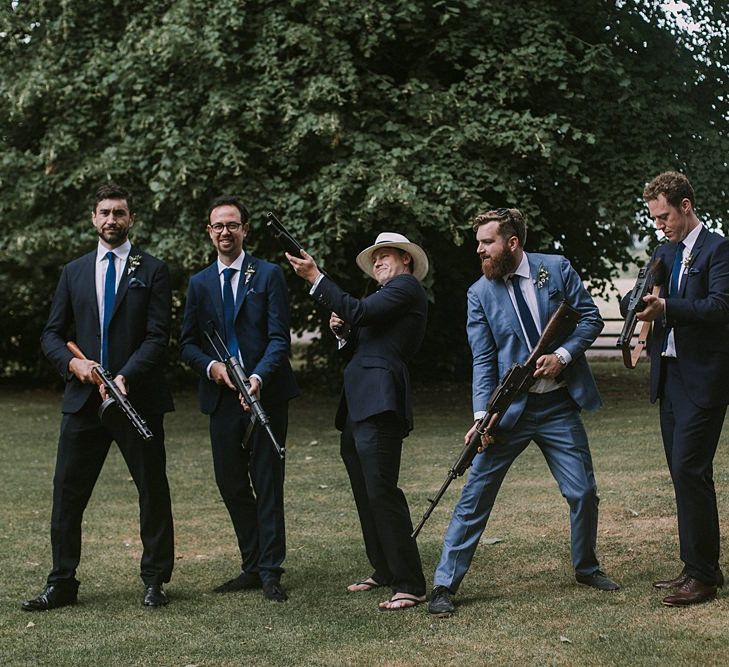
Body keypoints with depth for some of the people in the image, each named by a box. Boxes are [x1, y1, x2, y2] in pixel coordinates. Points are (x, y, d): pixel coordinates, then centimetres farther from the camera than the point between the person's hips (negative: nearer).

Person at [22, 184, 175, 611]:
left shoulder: (153, 271, 2)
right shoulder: (74, 272, 13)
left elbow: (158, 336, -6)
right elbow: (52, 334, 12)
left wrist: (125, 376, -20)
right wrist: (73, 363, -9)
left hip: (138, 398, -3)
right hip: (83, 400, 3)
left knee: (153, 491, 5)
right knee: (67, 492, 3)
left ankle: (155, 581, 16)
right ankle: (62, 583, 12)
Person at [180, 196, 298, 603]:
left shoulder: (269, 275, 0)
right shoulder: (200, 283, 12)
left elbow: (279, 338, -8)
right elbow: (187, 343, 11)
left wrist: (258, 377, -23)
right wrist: (211, 366, -9)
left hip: (266, 394, -4)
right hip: (222, 397, 4)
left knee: (268, 484, -1)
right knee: (230, 483, 8)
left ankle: (270, 570, 5)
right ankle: (252, 566, 19)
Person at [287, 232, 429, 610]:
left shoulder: (406, 286, 0)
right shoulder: (388, 297, 28)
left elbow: (359, 312, -15)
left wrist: (315, 277, -11)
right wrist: (343, 333, 6)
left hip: (380, 405, -11)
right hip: (357, 409, 11)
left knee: (381, 491, -15)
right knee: (366, 494, 14)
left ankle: (410, 585, -13)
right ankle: (385, 571, 24)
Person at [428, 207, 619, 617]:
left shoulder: (557, 269, 0)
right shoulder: (480, 293, -1)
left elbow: (591, 318, 3)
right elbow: (483, 360, -4)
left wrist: (563, 354, -14)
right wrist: (482, 415, -15)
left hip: (558, 405, 1)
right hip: (509, 409, -1)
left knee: (584, 492, 7)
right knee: (475, 497, -3)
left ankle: (586, 567, 32)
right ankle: (445, 585, 3)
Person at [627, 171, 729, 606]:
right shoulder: (664, 253, 17)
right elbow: (636, 304, 13)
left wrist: (666, 307, -29)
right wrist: (638, 299, -10)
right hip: (670, 375, 8)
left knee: (690, 469, -12)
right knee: (684, 473, 11)